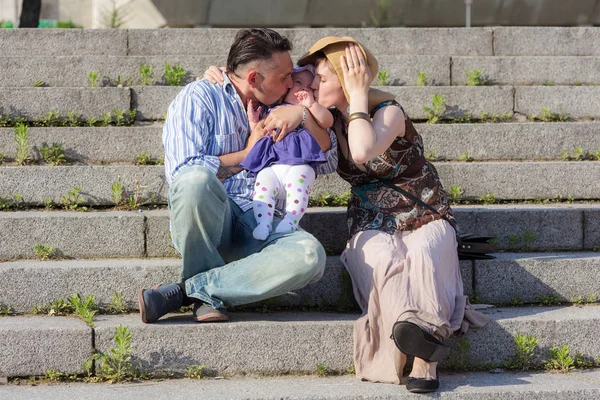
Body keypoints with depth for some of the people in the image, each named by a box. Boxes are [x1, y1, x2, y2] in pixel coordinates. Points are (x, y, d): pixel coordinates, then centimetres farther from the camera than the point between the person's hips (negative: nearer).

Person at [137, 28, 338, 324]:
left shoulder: (278, 113, 20)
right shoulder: (199, 97, 0)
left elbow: (328, 163, 16)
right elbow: (181, 172, -14)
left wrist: (304, 114, 0)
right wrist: (247, 154, -3)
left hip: (261, 226, 4)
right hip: (207, 218, -4)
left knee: (310, 256, -31)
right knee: (195, 178, -40)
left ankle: (190, 290, -24)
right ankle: (211, 296, -19)